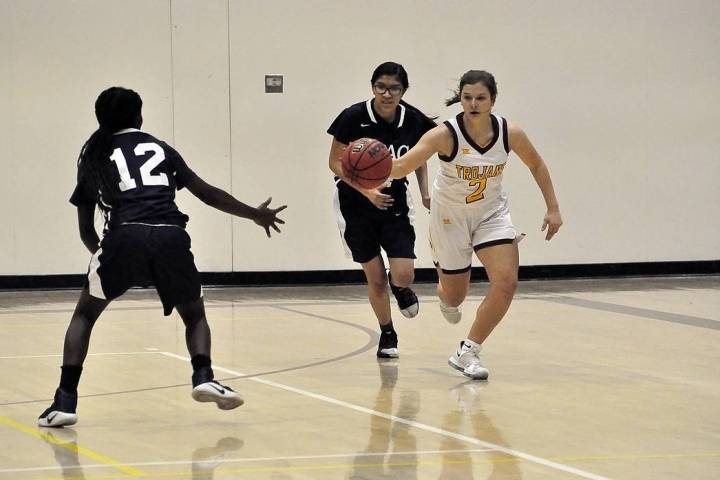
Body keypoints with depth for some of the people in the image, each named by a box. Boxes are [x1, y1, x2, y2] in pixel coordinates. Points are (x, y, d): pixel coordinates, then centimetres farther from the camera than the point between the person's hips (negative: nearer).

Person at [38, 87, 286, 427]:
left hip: (125, 236, -1)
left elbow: (86, 229, 25)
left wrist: (102, 253, 44)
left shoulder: (93, 156, 22)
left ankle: (65, 401, 5)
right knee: (194, 314, 24)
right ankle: (204, 377, -2)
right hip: (171, 237, 1)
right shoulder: (160, 148, 24)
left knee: (85, 313, 19)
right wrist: (255, 215, 34)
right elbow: (208, 194, 22)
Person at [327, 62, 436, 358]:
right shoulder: (353, 118, -20)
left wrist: (425, 194, -5)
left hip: (395, 203, 2)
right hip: (356, 206, -1)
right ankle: (387, 335, 26)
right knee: (375, 278, 3)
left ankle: (400, 289, 29)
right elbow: (336, 163, -12)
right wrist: (366, 190, -24)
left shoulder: (414, 120, -11)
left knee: (403, 276, -10)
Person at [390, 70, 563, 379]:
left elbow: (536, 165, 3)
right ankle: (445, 296, 52)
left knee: (506, 282, -19)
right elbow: (404, 164, -39)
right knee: (454, 296, 10)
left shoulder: (510, 134, -17)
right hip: (450, 216, -2)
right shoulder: (445, 135, -27)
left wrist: (553, 209, 1)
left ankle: (468, 353, -4)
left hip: (491, 214, 2)